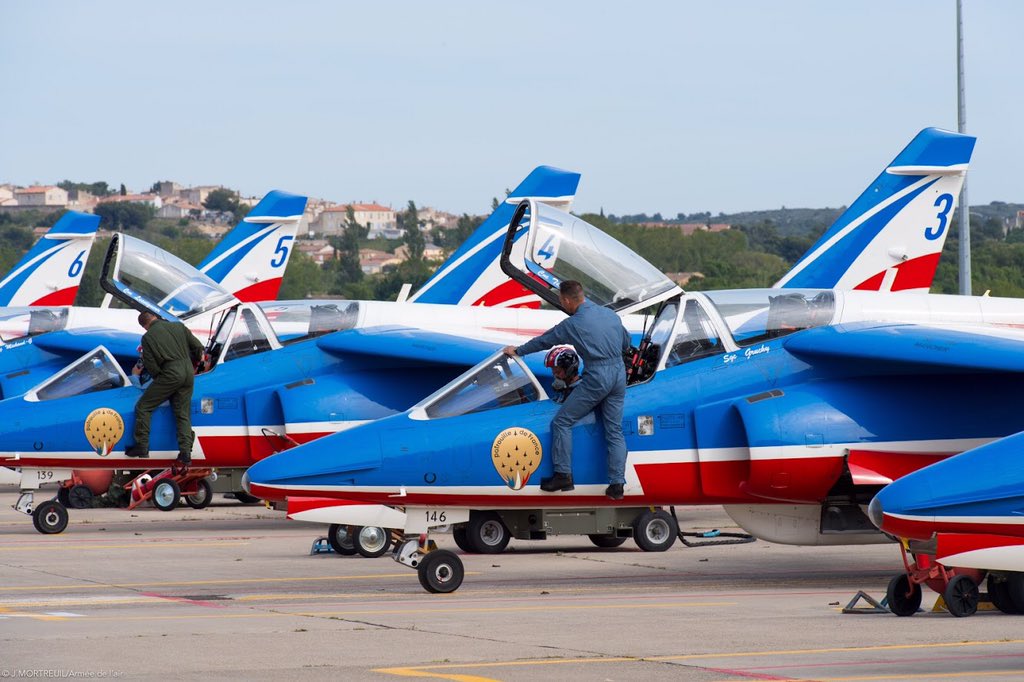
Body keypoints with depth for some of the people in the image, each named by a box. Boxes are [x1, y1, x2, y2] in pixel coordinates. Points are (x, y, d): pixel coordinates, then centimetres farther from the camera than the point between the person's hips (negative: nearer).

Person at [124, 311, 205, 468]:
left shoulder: (148, 337, -1)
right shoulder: (178, 326, 9)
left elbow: (151, 367, -5)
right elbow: (198, 347, 12)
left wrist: (158, 377, 15)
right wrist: (193, 364, 30)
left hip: (171, 374, -5)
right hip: (188, 373, 5)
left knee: (143, 407, 7)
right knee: (183, 414, 13)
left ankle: (142, 446, 2)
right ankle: (186, 453, 5)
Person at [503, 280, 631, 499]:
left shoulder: (572, 325, -6)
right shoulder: (610, 315, 10)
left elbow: (543, 341, 8)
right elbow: (626, 343, 24)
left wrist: (518, 351, 24)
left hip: (597, 378, -7)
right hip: (619, 374, 7)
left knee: (562, 422, 4)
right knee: (614, 431, 10)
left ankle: (563, 475, 2)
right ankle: (617, 484, 4)